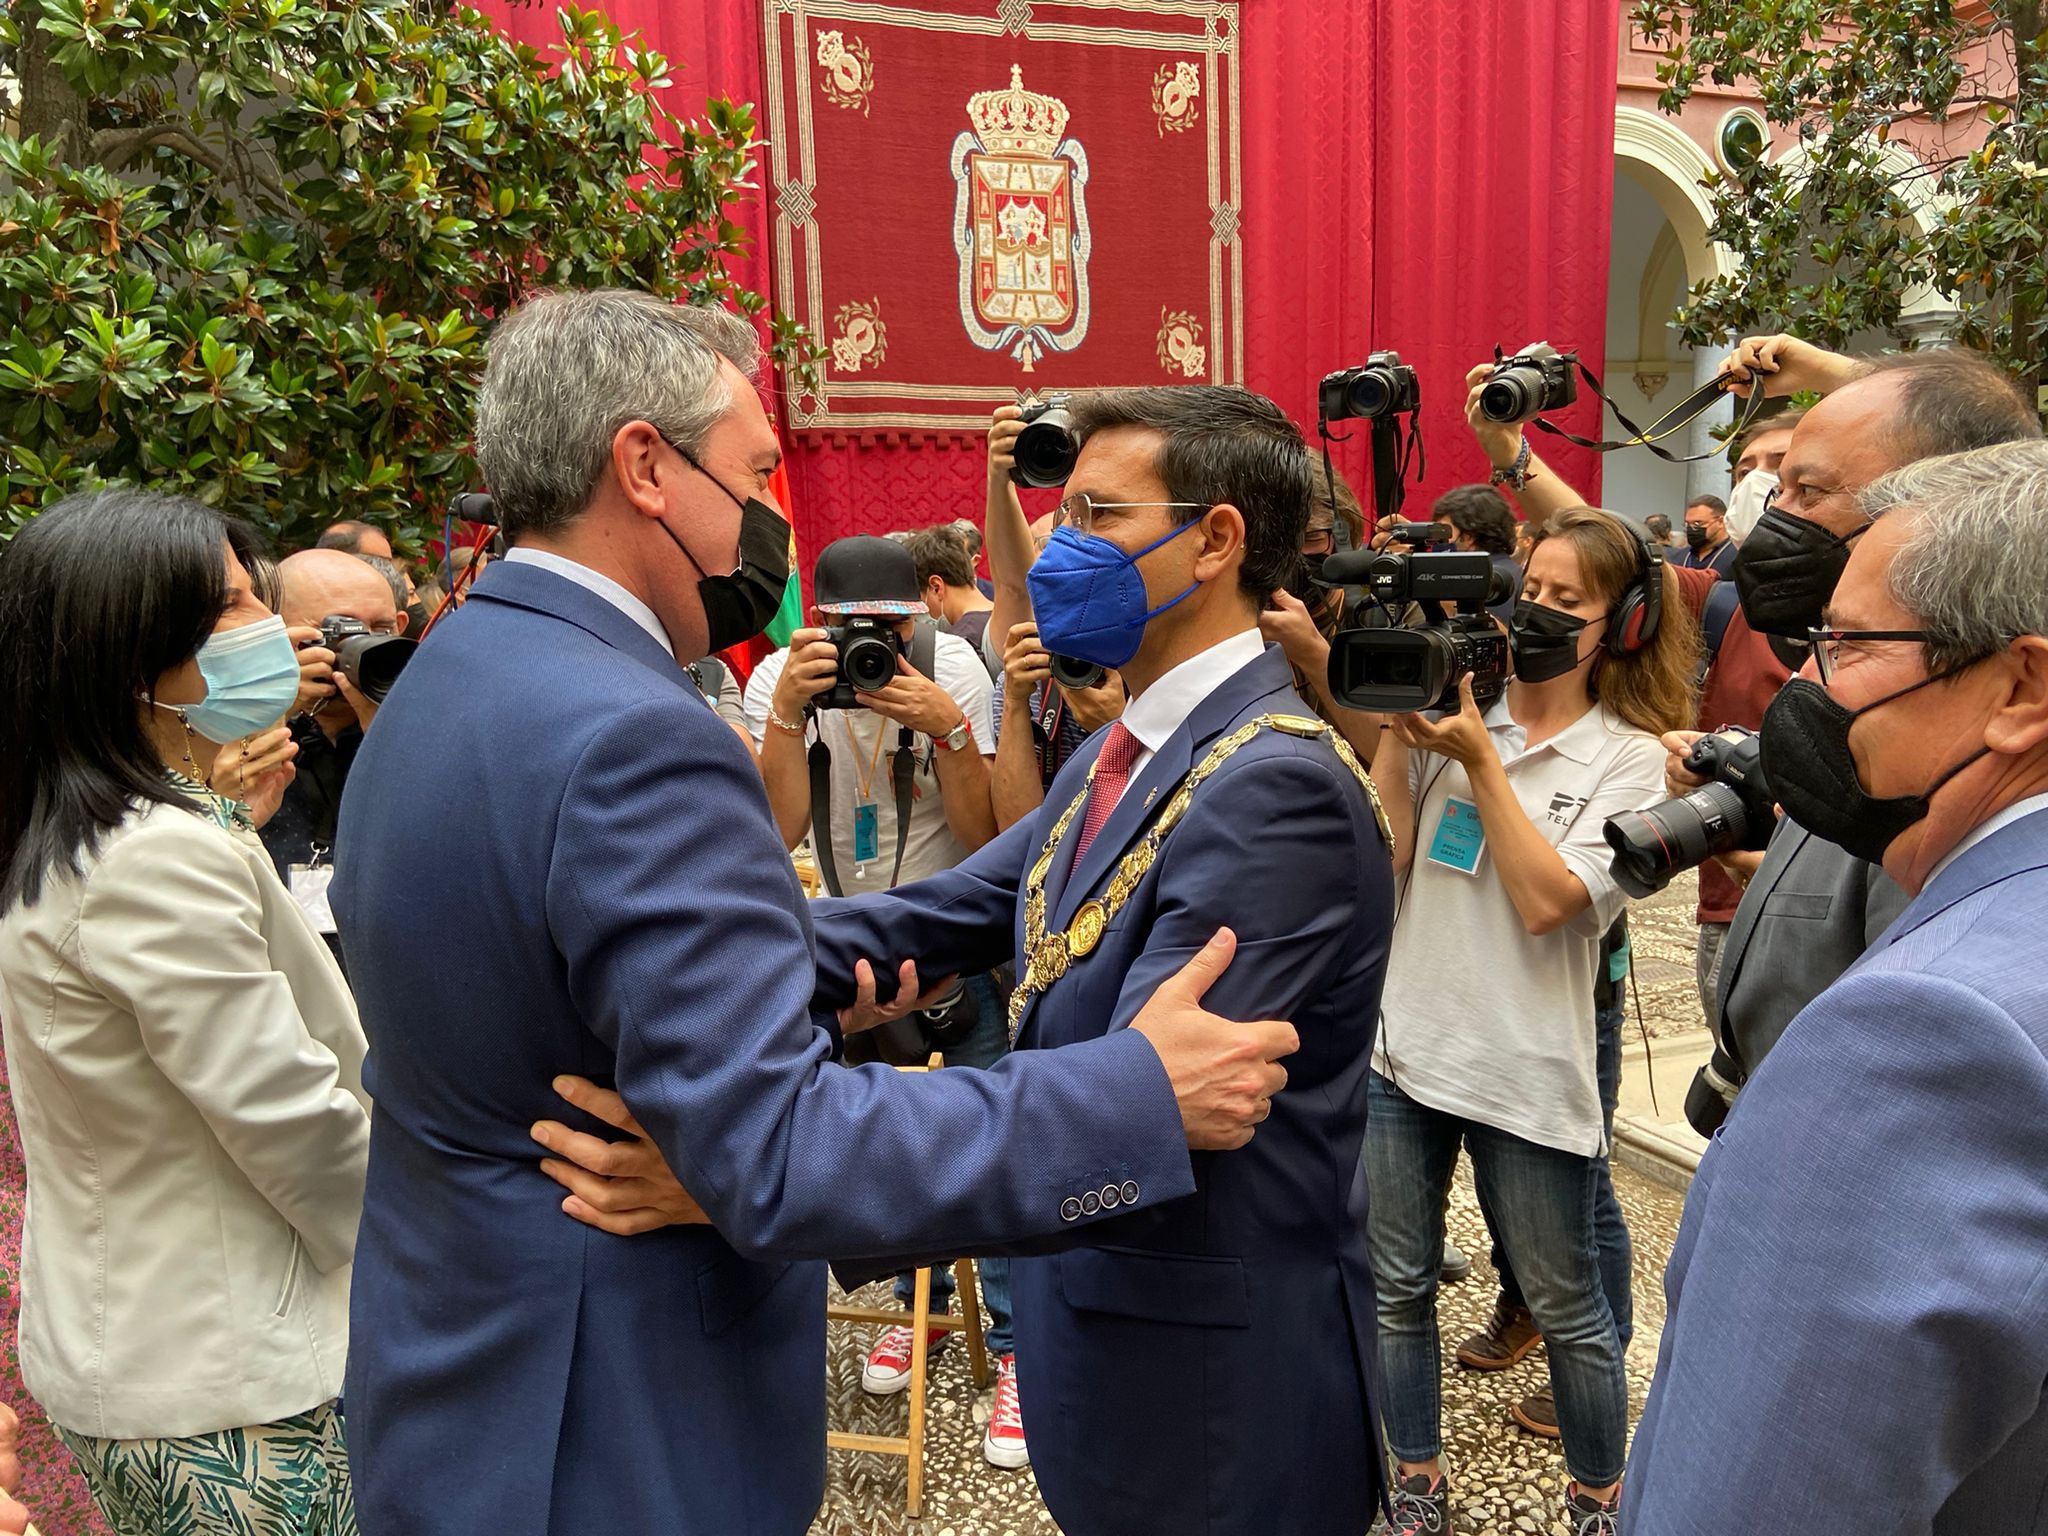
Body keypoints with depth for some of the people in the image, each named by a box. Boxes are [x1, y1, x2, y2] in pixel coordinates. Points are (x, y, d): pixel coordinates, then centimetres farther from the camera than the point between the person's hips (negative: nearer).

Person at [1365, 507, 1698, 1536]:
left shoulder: (1627, 759, -3)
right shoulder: (1452, 708, 3)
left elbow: (1548, 902, -16)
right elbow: (1379, 861, -5)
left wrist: (1479, 760, -18)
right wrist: (1398, 730, -11)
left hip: (1526, 1070, -3)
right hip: (1399, 1045, 3)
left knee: (1564, 1308, 13)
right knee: (1395, 1288, 14)